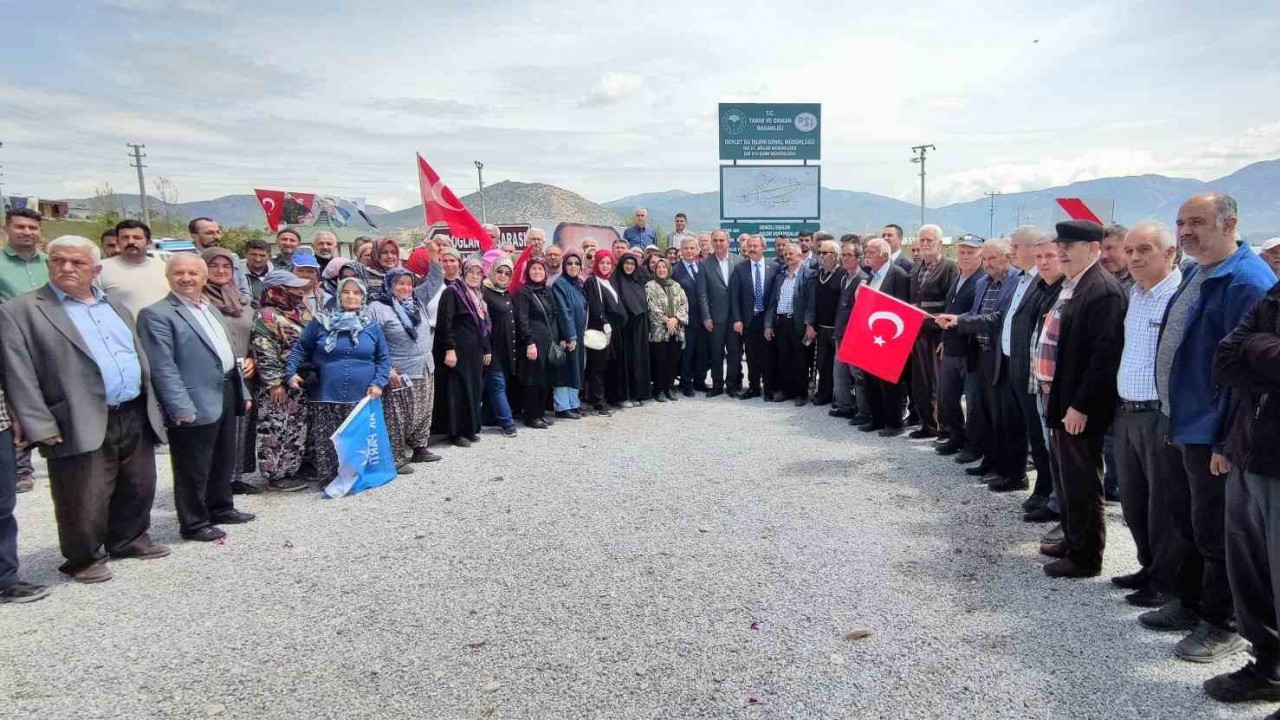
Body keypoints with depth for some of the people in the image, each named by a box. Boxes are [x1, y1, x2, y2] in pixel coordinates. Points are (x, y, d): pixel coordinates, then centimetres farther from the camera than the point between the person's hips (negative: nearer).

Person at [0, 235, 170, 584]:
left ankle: (129, 539, 37)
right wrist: (40, 426, -16)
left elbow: (139, 359, 20)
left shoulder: (116, 307, 16)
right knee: (85, 501, 3)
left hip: (135, 417, 6)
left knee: (139, 489, 17)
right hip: (81, 426, -6)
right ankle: (84, 558, 23)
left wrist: (152, 408, 14)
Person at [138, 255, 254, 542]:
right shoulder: (156, 314, -12)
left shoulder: (210, 309, 16)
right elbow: (163, 367, -18)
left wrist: (242, 391, 17)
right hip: (196, 403, -8)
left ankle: (220, 508, 35)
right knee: (193, 468, 3)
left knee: (224, 461, 20)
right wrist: (182, 407, -23)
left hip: (226, 394, 8)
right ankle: (193, 523, 16)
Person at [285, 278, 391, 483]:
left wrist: (378, 383, -2)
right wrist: (291, 372, -6)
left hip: (362, 398, 1)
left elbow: (384, 357, 10)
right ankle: (329, 481, 12)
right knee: (327, 444, 1)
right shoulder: (320, 322, 2)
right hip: (326, 397, -1)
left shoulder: (372, 327, 7)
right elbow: (300, 349, 7)